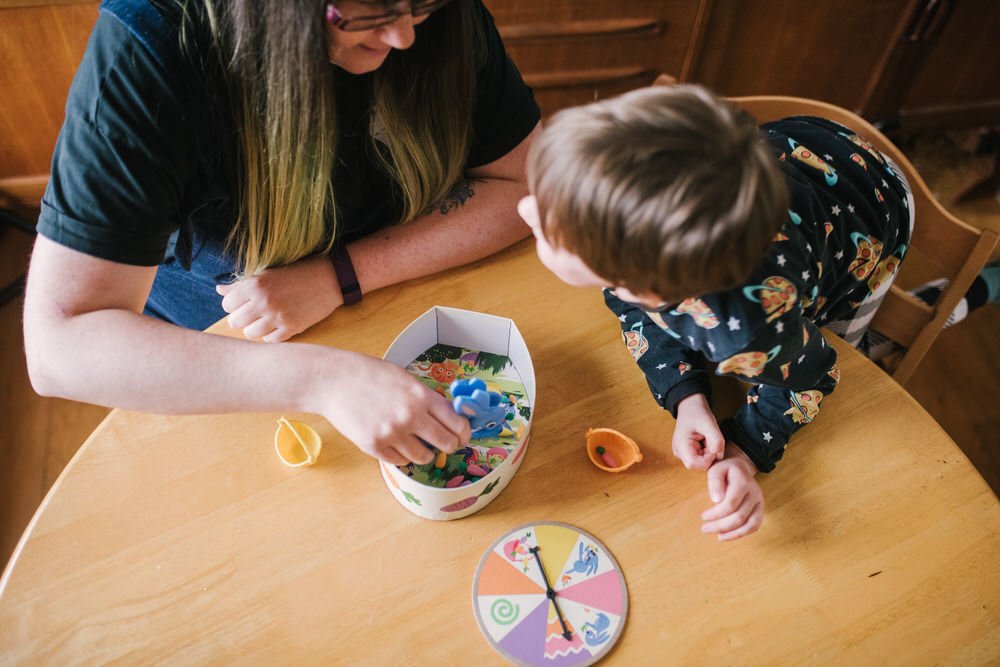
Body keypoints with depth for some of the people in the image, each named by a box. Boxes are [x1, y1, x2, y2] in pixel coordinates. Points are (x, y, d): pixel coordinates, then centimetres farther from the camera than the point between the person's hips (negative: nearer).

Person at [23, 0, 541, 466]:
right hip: (210, 345, -3)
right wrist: (322, 377, -47)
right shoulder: (151, 43, -29)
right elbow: (57, 345, -32)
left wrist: (340, 275, -27)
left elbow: (522, 185, -15)